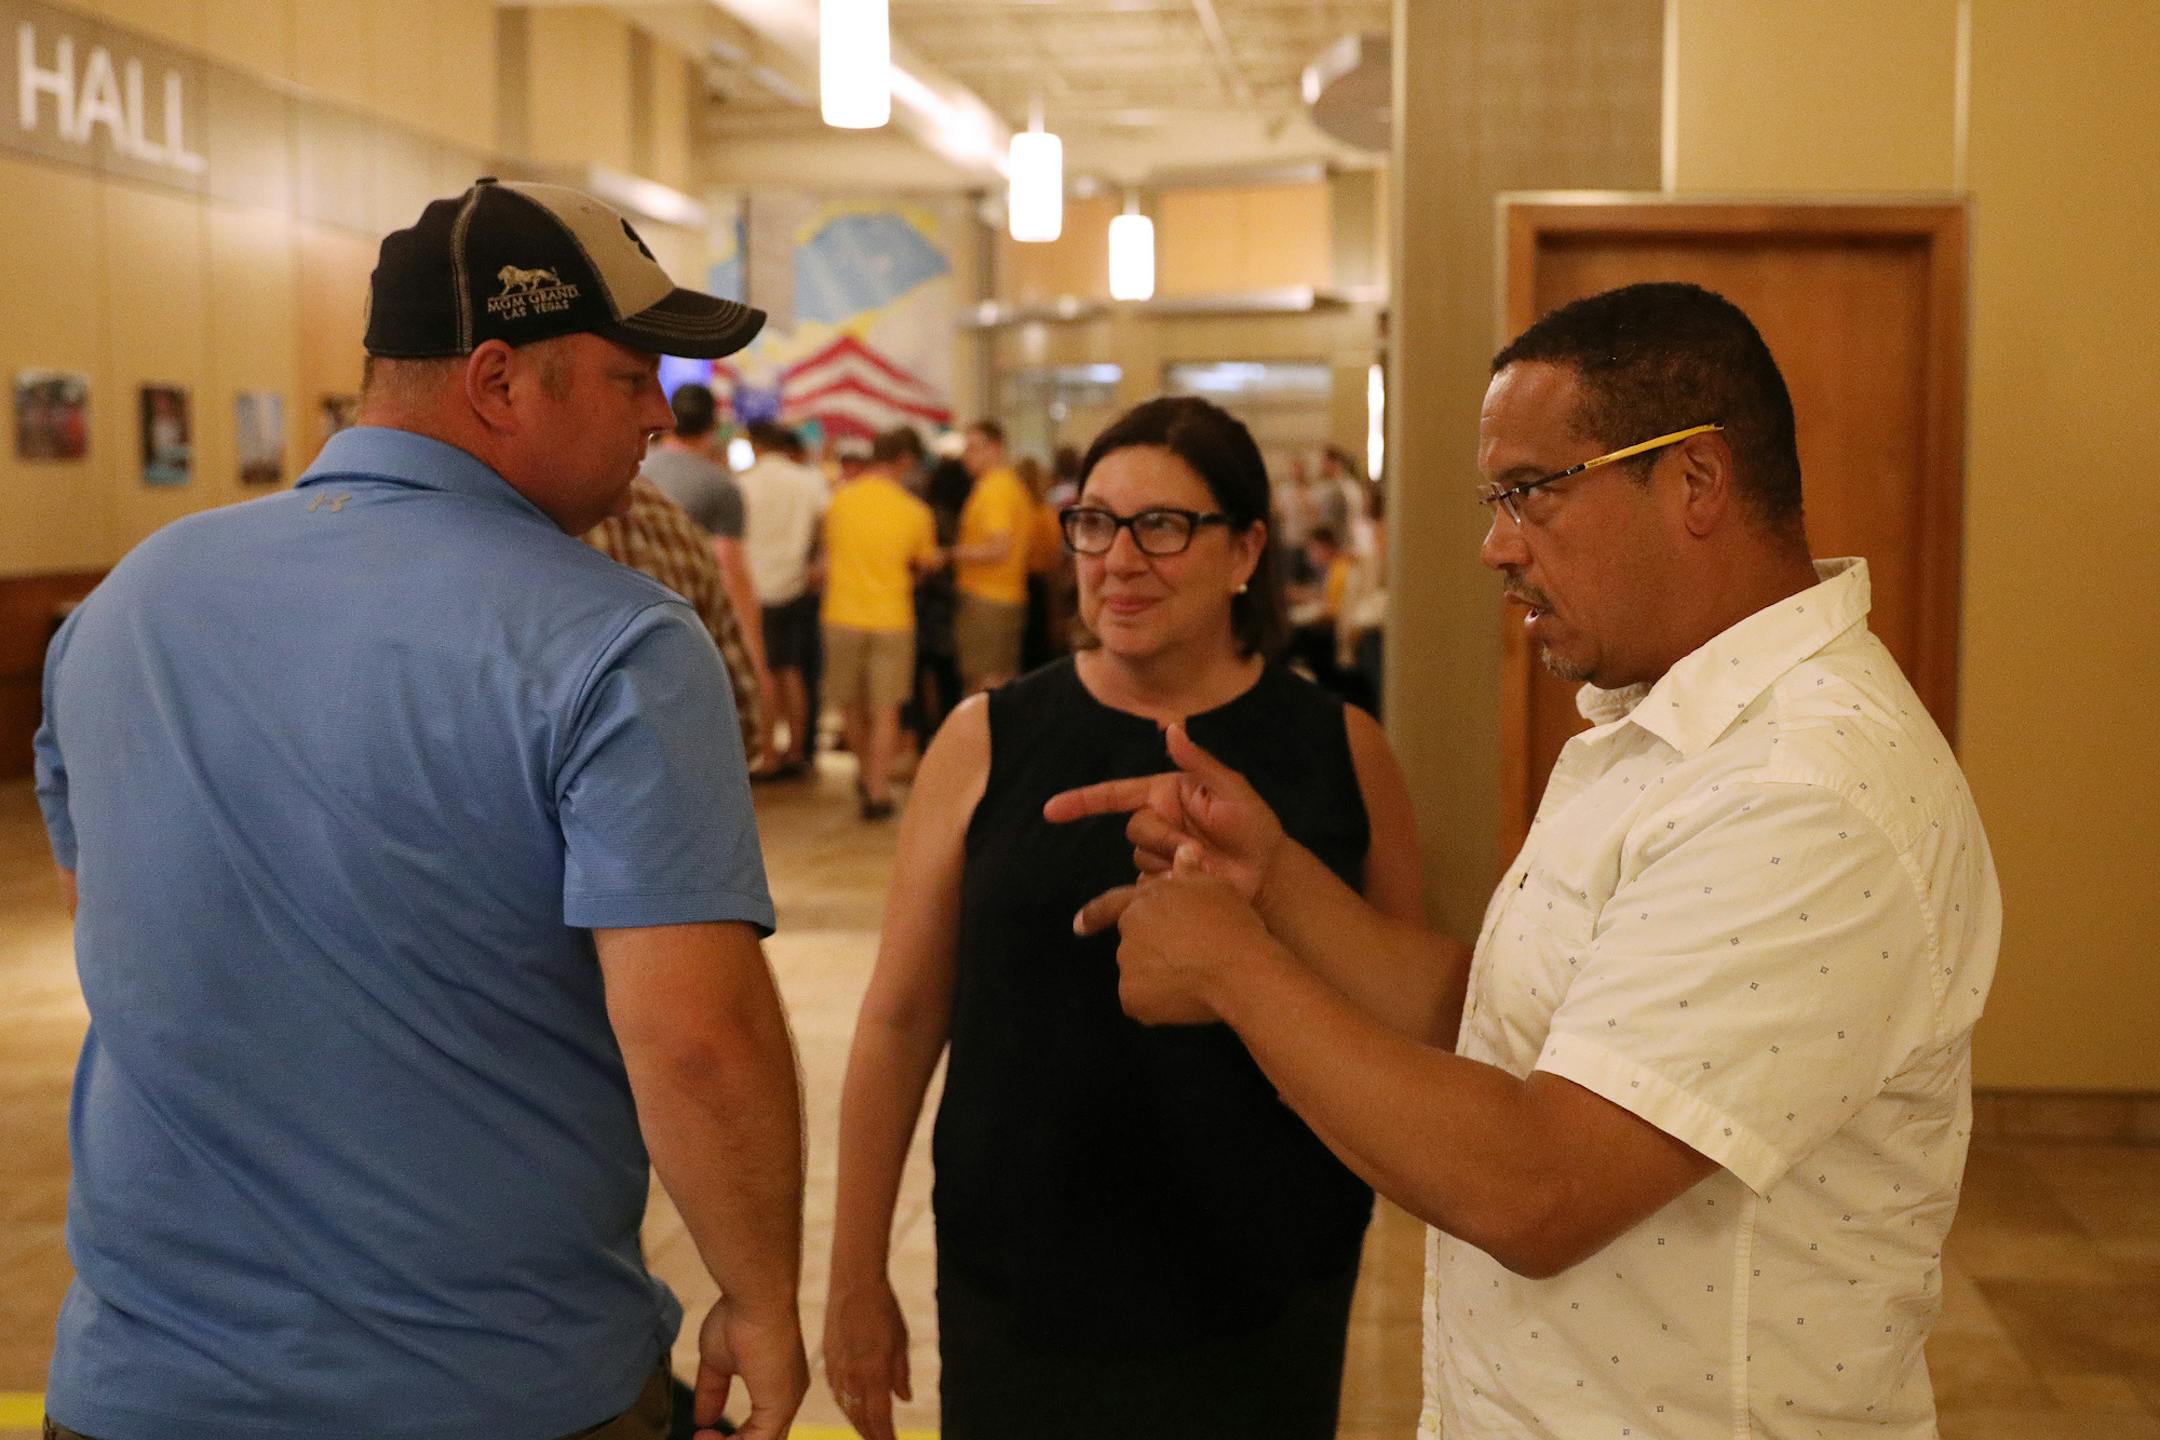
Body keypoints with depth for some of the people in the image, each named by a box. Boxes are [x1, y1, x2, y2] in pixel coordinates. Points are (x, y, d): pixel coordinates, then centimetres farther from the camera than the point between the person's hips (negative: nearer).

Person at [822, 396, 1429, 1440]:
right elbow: (900, 1018, 1)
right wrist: (856, 1276, 3)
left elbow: (1419, 1017, 7)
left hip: (1269, 1300, 1)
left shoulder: (1339, 750, -1)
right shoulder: (988, 740, -2)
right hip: (1021, 1289, 0)